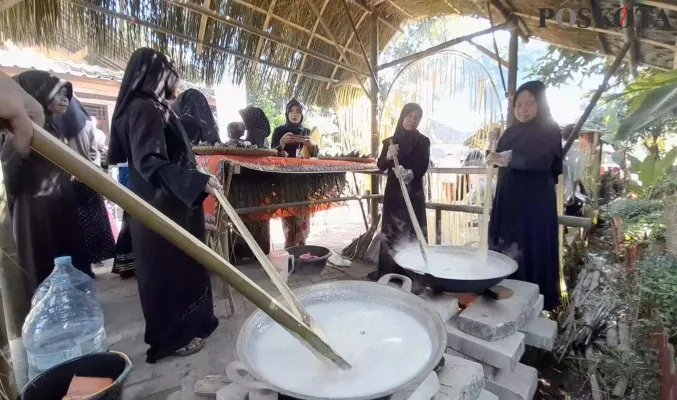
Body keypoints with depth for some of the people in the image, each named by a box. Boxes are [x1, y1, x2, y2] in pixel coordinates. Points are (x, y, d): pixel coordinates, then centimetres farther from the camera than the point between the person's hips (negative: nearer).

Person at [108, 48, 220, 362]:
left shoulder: (149, 107, 14)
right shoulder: (145, 108, -16)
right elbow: (149, 162, -25)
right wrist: (198, 181, -34)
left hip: (167, 204, 10)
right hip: (163, 207, -10)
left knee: (178, 265, 18)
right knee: (169, 268, 2)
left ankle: (182, 325, 35)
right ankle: (173, 336, 19)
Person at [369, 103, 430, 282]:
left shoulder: (423, 141, 0)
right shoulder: (390, 141, 8)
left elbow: (423, 167, -12)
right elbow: (380, 165, 0)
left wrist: (409, 174, -32)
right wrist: (388, 156, -21)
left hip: (413, 193, -3)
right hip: (392, 192, 3)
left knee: (411, 232, -5)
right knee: (390, 231, 6)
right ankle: (387, 271, 17)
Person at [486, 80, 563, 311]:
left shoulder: (549, 129, -5)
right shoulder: (513, 131, 14)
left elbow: (542, 159, -24)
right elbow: (502, 161, 16)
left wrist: (509, 157, -38)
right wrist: (494, 147, -4)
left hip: (534, 200, -6)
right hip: (508, 198, 7)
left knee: (530, 248, -5)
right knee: (504, 247, 9)